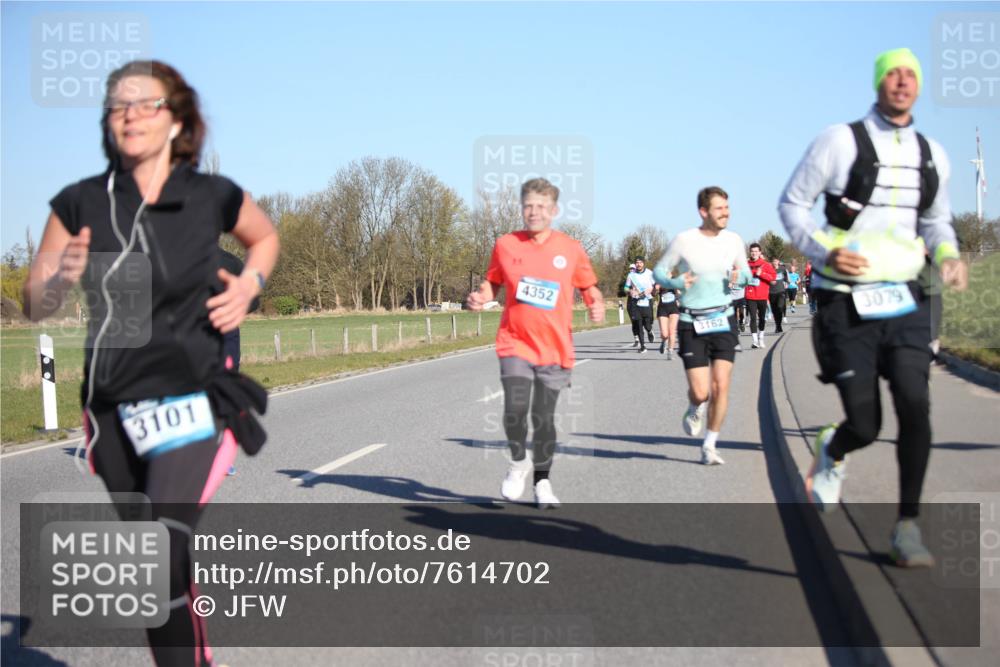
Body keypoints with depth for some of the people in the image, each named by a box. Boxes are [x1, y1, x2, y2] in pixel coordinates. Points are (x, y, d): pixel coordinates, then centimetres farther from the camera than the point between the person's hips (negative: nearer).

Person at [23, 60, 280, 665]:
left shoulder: (213, 197, -4)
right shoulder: (81, 203, -2)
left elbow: (266, 236, 17)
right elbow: (35, 307, 2)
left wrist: (248, 285, -2)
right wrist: (60, 279, -20)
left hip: (190, 404, -3)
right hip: (112, 410, 4)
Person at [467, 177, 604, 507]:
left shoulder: (571, 249, 2)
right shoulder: (506, 245, 2)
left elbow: (589, 286, 12)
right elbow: (493, 282, 14)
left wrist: (596, 304, -8)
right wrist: (480, 297, -6)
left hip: (555, 347, 0)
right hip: (515, 344, 0)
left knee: (544, 418, 5)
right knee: (515, 411, -15)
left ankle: (542, 483, 23)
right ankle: (518, 462, 15)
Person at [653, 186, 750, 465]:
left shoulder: (733, 240, 2)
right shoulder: (684, 240, -8)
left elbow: (745, 272, 17)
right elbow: (659, 271, 2)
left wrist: (739, 277, -7)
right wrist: (677, 283, -18)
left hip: (724, 320, 3)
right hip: (692, 324, -2)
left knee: (720, 387, -6)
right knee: (700, 392, -7)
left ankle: (709, 447, 9)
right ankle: (694, 411, 31)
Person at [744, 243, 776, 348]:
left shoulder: (765, 264, 1)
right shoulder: (747, 265, 4)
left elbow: (773, 276, -8)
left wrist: (761, 274, -17)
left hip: (762, 296, 1)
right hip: (750, 297, -1)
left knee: (762, 318, 12)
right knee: (753, 318, -9)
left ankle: (761, 338, 29)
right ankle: (755, 340, -10)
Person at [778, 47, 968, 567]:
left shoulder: (932, 155, 10)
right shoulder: (840, 141, -5)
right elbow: (791, 203, -1)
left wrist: (948, 256, 2)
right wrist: (824, 252, -17)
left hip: (903, 303, 3)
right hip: (846, 305, -3)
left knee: (915, 406, -16)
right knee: (865, 427, -5)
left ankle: (907, 529, -3)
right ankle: (832, 451, 34)